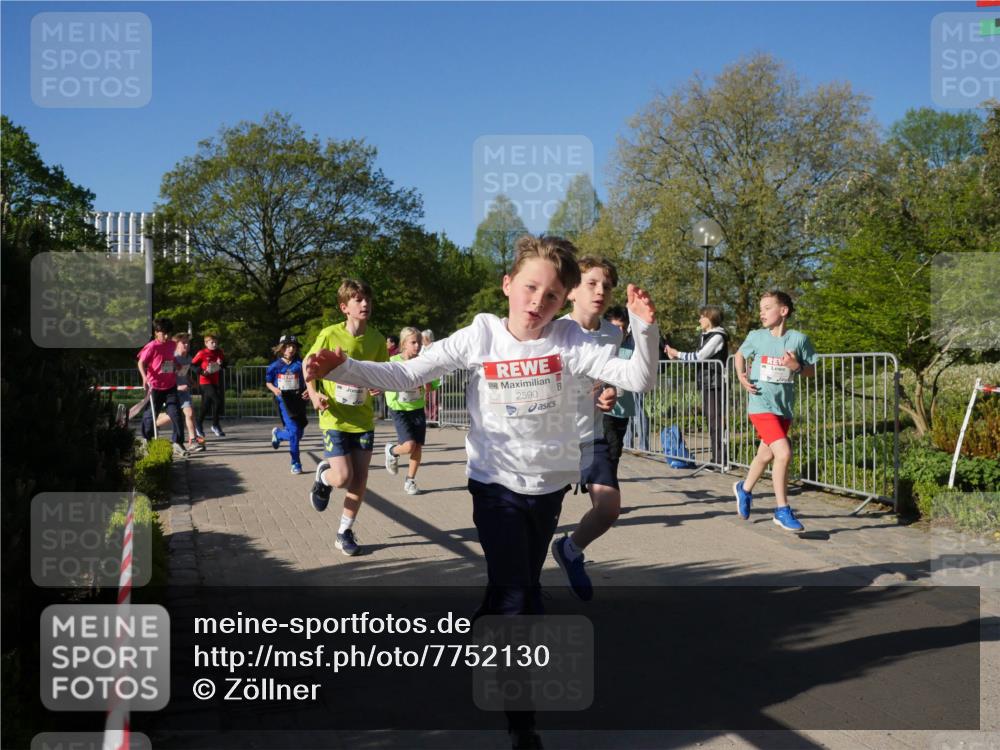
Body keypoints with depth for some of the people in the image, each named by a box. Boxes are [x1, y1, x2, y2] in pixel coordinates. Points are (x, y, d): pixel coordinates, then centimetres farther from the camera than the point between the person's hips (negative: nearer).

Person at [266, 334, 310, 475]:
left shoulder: (300, 364, -2)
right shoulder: (275, 366, 1)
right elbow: (268, 382, 13)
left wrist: (308, 391, -19)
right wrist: (274, 389, -8)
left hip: (298, 399, 2)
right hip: (284, 401, -2)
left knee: (299, 434, 8)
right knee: (294, 430, -14)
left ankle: (278, 433, 41)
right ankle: (295, 463, 1)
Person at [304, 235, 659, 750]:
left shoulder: (570, 342, -11)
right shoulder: (479, 337, -12)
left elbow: (638, 379, -18)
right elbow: (405, 375, -13)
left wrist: (644, 327, -35)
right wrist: (341, 369, -27)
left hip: (551, 485, 2)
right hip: (497, 485, -2)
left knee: (521, 588, 21)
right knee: (516, 597, -6)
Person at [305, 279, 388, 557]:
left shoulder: (377, 339, -3)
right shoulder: (329, 335, -12)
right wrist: (314, 394, -15)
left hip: (363, 419, 3)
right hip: (335, 419, -3)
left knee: (360, 480, 5)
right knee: (343, 477, -11)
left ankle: (345, 532, 23)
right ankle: (323, 475, 26)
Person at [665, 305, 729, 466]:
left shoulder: (718, 336, -10)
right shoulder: (705, 336, 18)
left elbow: (700, 356, -15)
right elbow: (698, 357, 14)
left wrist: (677, 354, -8)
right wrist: (676, 355, 7)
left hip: (714, 383, -9)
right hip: (706, 383, 9)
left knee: (715, 420, -10)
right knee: (710, 419, 10)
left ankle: (720, 458, -8)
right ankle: (717, 457, 15)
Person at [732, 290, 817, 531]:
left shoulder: (799, 339, -2)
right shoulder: (756, 337, -2)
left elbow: (811, 371, 6)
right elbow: (740, 354, 17)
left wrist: (796, 366, -14)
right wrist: (741, 376, 0)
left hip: (784, 407, 3)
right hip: (761, 405, -3)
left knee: (766, 455, 17)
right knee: (783, 453, -18)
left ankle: (744, 489, 46)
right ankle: (782, 510, -5)